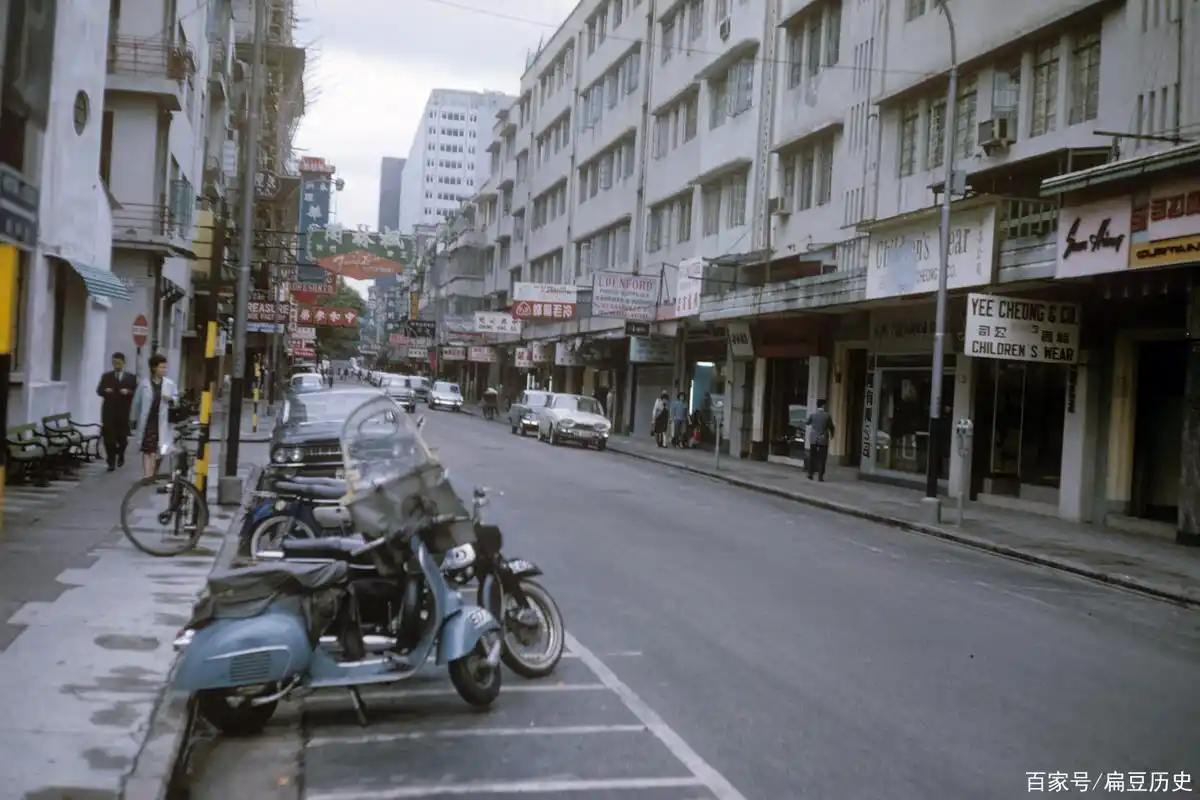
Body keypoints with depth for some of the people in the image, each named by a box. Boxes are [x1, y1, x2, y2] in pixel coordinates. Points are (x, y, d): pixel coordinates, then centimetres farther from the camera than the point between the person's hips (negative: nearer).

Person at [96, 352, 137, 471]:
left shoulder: (131, 378, 8)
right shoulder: (106, 376, 11)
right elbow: (99, 390, 4)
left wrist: (128, 392, -19)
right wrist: (105, 391, -17)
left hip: (124, 412, 0)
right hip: (109, 412, 0)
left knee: (122, 437, 7)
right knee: (109, 437, -6)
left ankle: (120, 456, 34)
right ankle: (111, 462, -1)